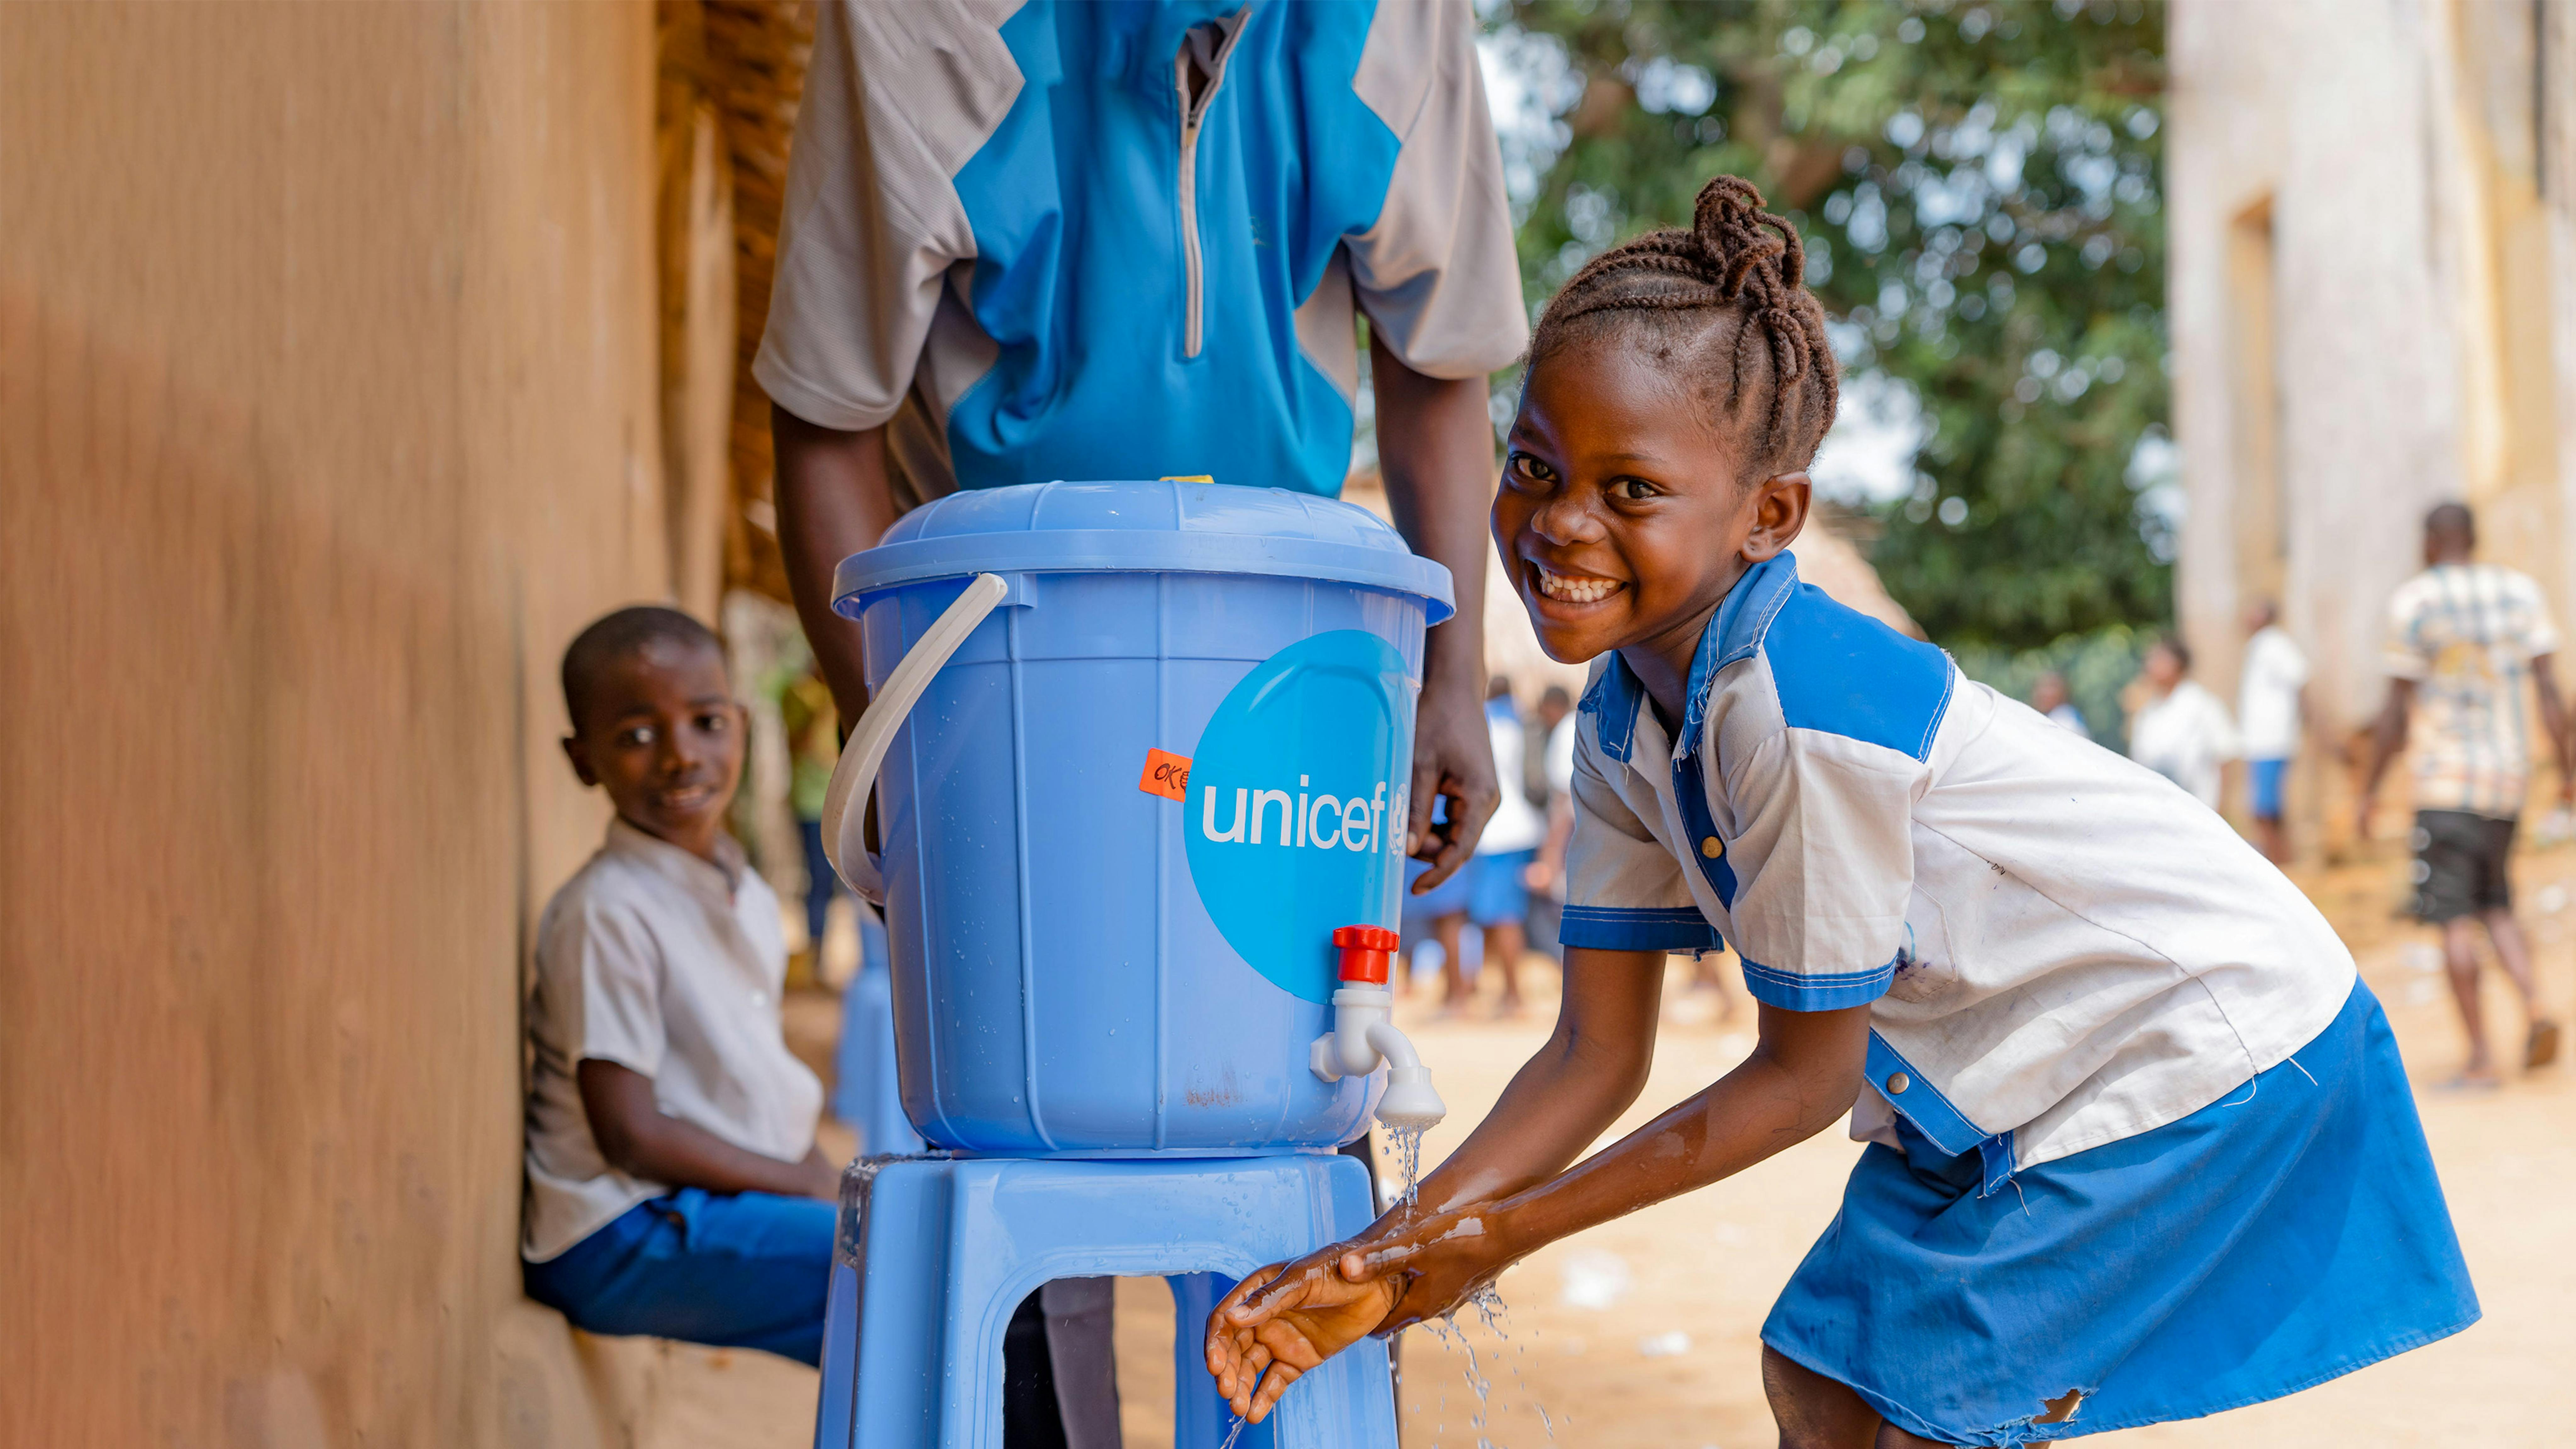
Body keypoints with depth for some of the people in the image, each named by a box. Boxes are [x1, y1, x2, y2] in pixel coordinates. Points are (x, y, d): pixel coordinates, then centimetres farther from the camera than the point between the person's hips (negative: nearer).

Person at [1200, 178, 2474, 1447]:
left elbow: (1806, 1074, -22)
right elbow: (1596, 1054, -3)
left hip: (2208, 1050, -9)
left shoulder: (1804, 717, -33)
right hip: (2012, 1077, 9)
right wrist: (1394, 1252, -15)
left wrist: (1506, 1233, -18)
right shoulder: (1626, 725, -6)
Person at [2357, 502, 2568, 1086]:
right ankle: (2533, 1004, -7)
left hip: (2444, 780, -5)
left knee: (2455, 917, -2)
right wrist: (2568, 770, 8)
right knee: (2496, 904, 17)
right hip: (2509, 775, 5)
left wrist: (2367, 794, -2)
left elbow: (2397, 711, -7)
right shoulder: (2520, 590, 7)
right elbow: (2548, 688, 2)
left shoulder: (2413, 601, -6)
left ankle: (2481, 1056, -5)